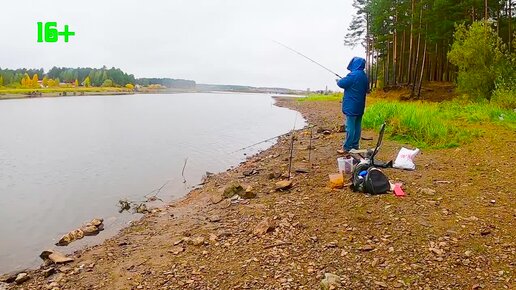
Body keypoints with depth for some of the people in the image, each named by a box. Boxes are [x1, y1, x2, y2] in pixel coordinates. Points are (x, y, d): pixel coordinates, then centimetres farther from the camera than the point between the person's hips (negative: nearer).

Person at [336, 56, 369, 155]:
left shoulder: (353, 75, -17)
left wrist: (338, 80, 9)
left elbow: (341, 83, -12)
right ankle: (355, 146, 18)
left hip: (351, 106, -8)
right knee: (357, 126, 11)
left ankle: (347, 148, -2)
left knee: (350, 127, -6)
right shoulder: (364, 76, 11)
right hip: (360, 106, 8)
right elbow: (367, 89, 22)